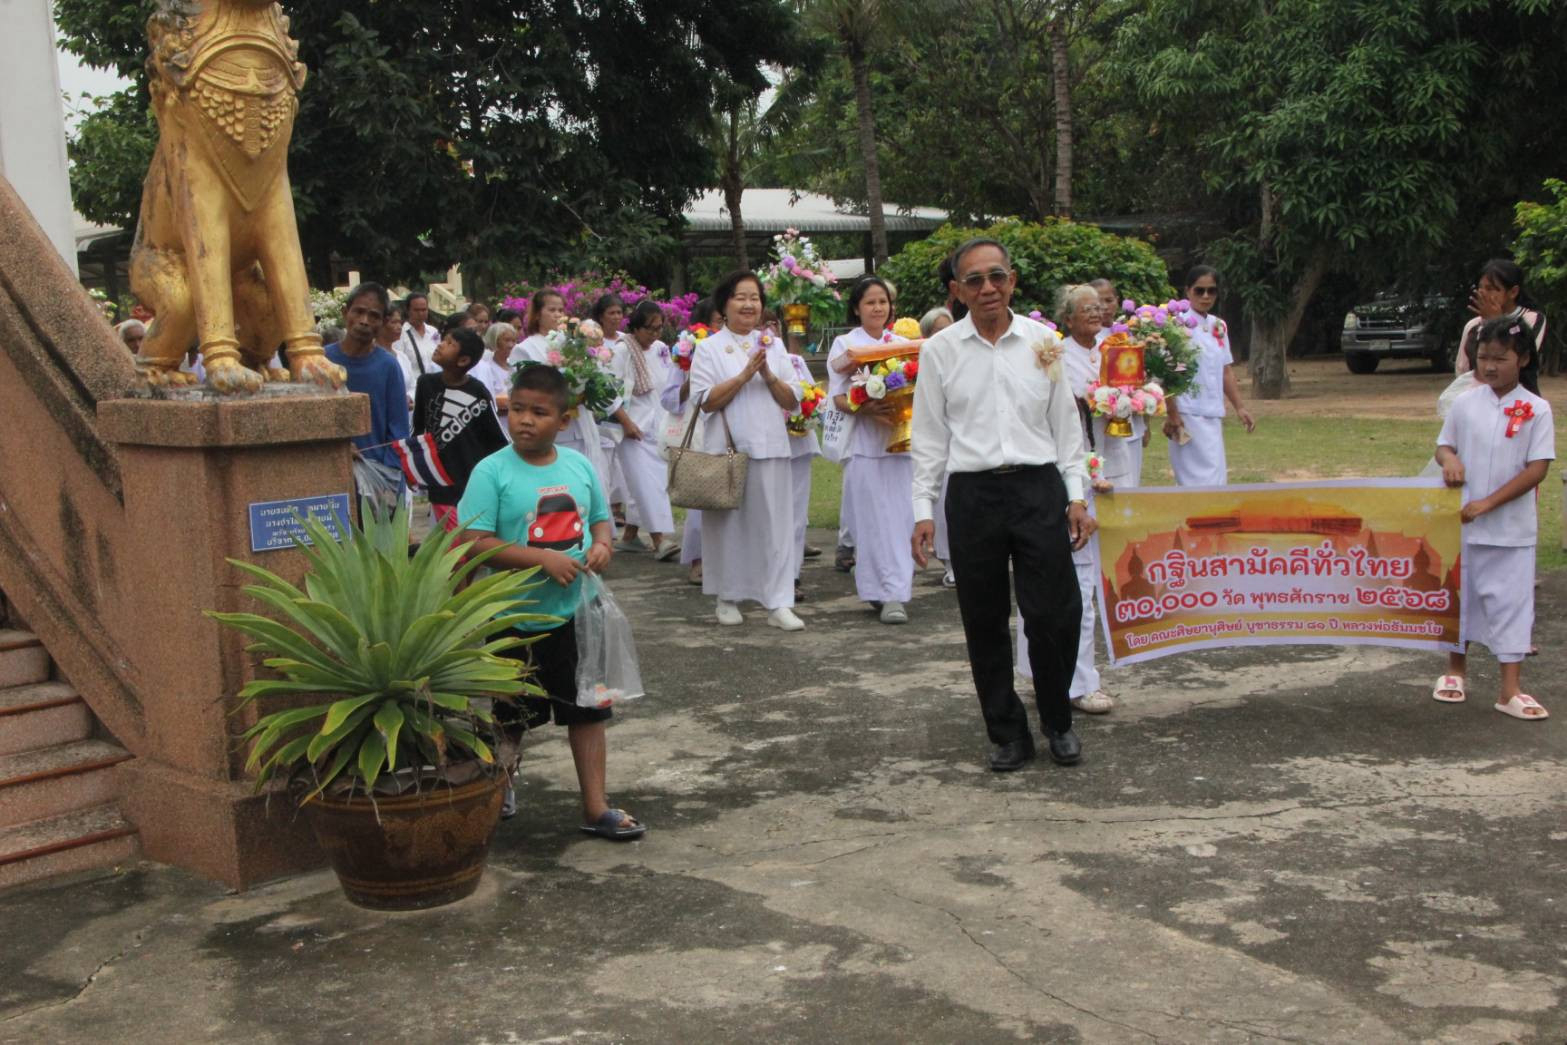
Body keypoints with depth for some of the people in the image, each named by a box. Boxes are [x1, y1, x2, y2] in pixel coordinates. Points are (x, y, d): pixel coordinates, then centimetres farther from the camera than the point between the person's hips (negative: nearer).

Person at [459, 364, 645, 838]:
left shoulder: (579, 466, 2)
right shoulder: (492, 471, -13)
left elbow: (599, 519, 15)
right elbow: (475, 542, -18)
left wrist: (601, 544, -9)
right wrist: (543, 558, -25)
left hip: (575, 613, 4)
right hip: (515, 618, -3)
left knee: (588, 710, 7)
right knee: (510, 714, 15)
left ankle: (596, 807, 15)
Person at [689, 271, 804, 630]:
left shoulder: (773, 345, 14)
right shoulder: (709, 348, 4)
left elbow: (792, 401, 9)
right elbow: (706, 401, -7)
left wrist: (769, 375, -8)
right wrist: (745, 375, -13)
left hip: (770, 448, 2)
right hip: (727, 448, -2)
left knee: (774, 523, -2)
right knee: (728, 523, 3)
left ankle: (778, 603, 0)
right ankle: (728, 598, 17)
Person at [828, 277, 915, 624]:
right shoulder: (845, 344, 6)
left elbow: (919, 387, 15)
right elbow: (838, 397, -1)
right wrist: (866, 408, -20)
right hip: (864, 442, -3)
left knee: (901, 517, -1)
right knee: (875, 520, -5)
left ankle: (896, 592, 5)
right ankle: (888, 593, -3)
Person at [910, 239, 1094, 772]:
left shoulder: (1042, 341, 6)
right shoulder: (940, 351, 4)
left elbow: (1066, 423, 10)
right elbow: (929, 437, 6)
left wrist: (1077, 497, 6)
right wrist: (923, 511, 2)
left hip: (1039, 488, 0)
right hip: (972, 494, 0)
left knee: (1054, 616, -2)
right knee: (984, 623, 6)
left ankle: (1058, 722, 22)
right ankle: (1008, 733, 22)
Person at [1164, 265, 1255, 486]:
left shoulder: (1219, 326, 13)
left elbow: (1226, 370, 18)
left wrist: (1239, 407, 14)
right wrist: (1171, 413, -16)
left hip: (1213, 415, 7)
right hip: (1189, 415, -7)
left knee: (1217, 476, 10)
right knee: (1205, 478, -11)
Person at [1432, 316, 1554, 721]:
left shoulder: (1536, 410, -7)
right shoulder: (1465, 403, 0)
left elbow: (1537, 468, -10)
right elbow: (1444, 444, 12)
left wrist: (1488, 503, -16)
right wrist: (1449, 458, -13)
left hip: (1511, 529, -2)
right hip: (1462, 522, 2)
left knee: (1510, 601, 1)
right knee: (1460, 594, 13)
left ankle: (1510, 690, 5)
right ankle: (1455, 668, 31)